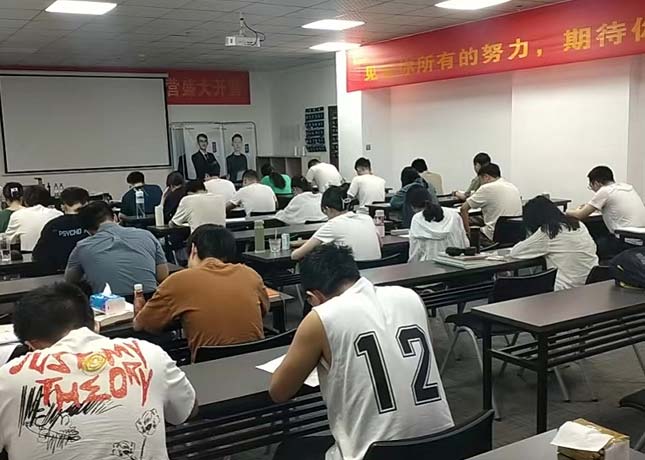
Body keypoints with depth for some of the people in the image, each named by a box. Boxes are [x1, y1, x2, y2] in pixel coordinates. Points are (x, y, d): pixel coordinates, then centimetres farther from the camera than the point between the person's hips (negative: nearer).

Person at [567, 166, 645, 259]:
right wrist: (588, 207, 37)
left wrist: (568, 212, 16)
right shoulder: (628, 187, 15)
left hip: (628, 243, -8)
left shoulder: (604, 191, -7)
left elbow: (580, 215, -4)